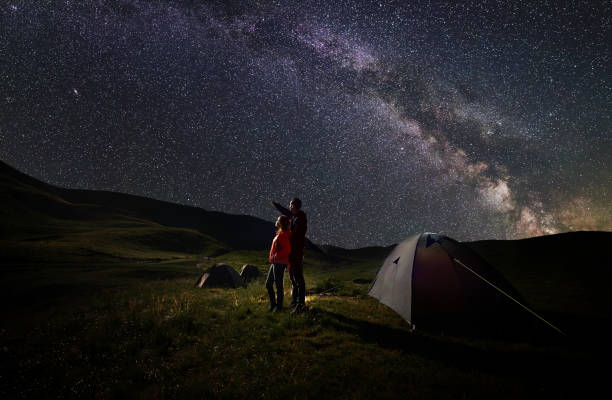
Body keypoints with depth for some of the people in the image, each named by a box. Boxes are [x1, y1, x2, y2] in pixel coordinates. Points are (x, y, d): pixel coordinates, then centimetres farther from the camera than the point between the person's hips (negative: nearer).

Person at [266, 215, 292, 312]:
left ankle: (279, 306, 17)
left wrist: (276, 256, -18)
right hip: (274, 263, 10)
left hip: (280, 263, -10)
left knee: (278, 285, 3)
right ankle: (272, 304, 26)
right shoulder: (279, 233, 12)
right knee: (268, 284, 14)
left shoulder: (283, 235, -17)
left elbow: (287, 249, -25)